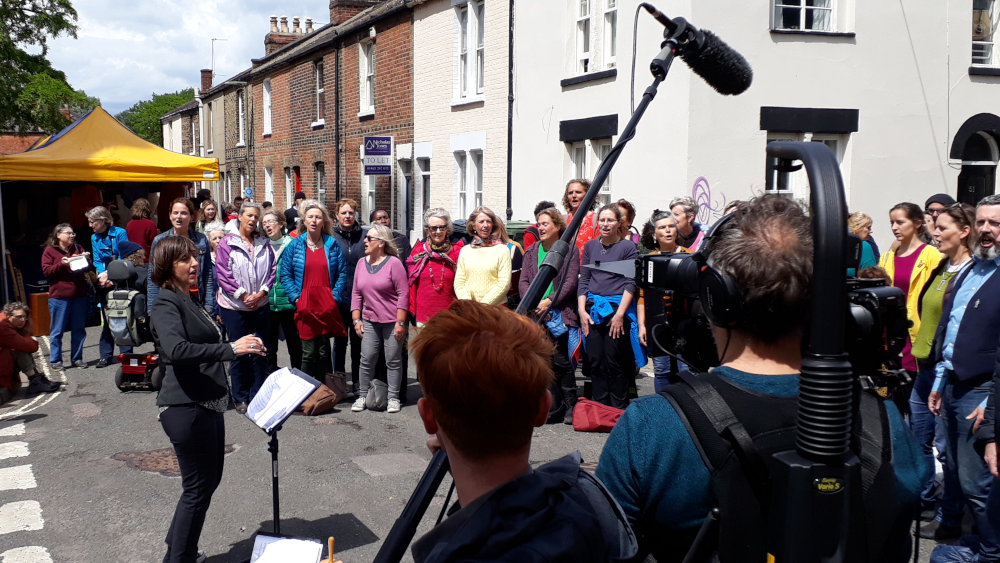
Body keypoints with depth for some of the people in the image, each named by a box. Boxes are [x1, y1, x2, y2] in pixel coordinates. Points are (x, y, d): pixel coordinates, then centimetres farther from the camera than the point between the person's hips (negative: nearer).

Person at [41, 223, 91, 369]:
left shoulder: (78, 249, 14)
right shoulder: (50, 251, 3)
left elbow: (89, 268, 14)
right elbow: (46, 271, -6)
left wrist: (87, 259, -7)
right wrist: (62, 264, -18)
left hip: (79, 296, 4)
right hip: (59, 297, -4)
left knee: (79, 330, 7)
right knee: (57, 330, 0)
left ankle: (77, 359, 16)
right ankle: (55, 360, 7)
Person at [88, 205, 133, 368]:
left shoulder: (120, 233, -6)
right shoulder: (94, 238, 10)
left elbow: (123, 257, -11)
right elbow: (97, 261, 5)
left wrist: (110, 275, -19)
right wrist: (102, 275, -14)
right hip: (105, 284, 5)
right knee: (106, 319, 6)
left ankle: (126, 353, 6)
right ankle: (106, 356, 11)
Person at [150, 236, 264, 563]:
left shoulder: (188, 301, 15)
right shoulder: (166, 304, -14)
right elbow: (176, 350, -32)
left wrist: (244, 350, 7)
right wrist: (230, 348, -34)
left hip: (206, 404, 10)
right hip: (185, 408, -10)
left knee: (210, 479, 19)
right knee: (198, 488, -1)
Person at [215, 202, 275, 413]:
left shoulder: (264, 244, 6)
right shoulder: (227, 243, -4)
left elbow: (272, 270, 4)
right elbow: (223, 274, -9)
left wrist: (260, 293, -9)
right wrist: (243, 295, -12)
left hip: (260, 306, 3)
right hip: (234, 306, -3)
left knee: (259, 352, 6)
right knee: (239, 353, 3)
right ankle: (240, 399, 13)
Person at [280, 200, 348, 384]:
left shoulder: (332, 244, 5)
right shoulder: (295, 245, 4)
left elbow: (342, 273, 5)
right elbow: (285, 274, 3)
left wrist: (335, 297, -4)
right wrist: (296, 298, -6)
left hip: (327, 306, 1)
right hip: (305, 306, -1)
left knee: (324, 352, 6)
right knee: (308, 353, -3)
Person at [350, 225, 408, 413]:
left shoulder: (393, 263, -7)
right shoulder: (362, 263, 10)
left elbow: (403, 294, -10)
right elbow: (356, 293, 13)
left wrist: (400, 322, -14)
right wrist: (356, 319, 5)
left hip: (392, 321, -4)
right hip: (369, 321, 5)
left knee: (393, 361, 3)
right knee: (367, 359, 4)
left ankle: (393, 398, 11)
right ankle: (363, 396, 15)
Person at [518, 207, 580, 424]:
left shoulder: (569, 250, 1)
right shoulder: (532, 251, 15)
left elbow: (570, 281, -7)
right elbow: (523, 281, 10)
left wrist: (549, 301, -15)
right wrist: (534, 303, -7)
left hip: (560, 314, -4)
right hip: (537, 316, 4)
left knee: (561, 361, -6)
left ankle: (570, 407, 4)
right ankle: (555, 408, 9)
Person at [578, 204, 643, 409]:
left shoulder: (628, 247, 0)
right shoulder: (590, 246, 12)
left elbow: (631, 283, -6)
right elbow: (583, 280, 13)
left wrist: (620, 314, -13)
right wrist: (582, 310, 2)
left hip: (618, 308, -4)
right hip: (593, 309, 4)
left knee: (615, 362, -2)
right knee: (596, 361, 3)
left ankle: (618, 412, 8)